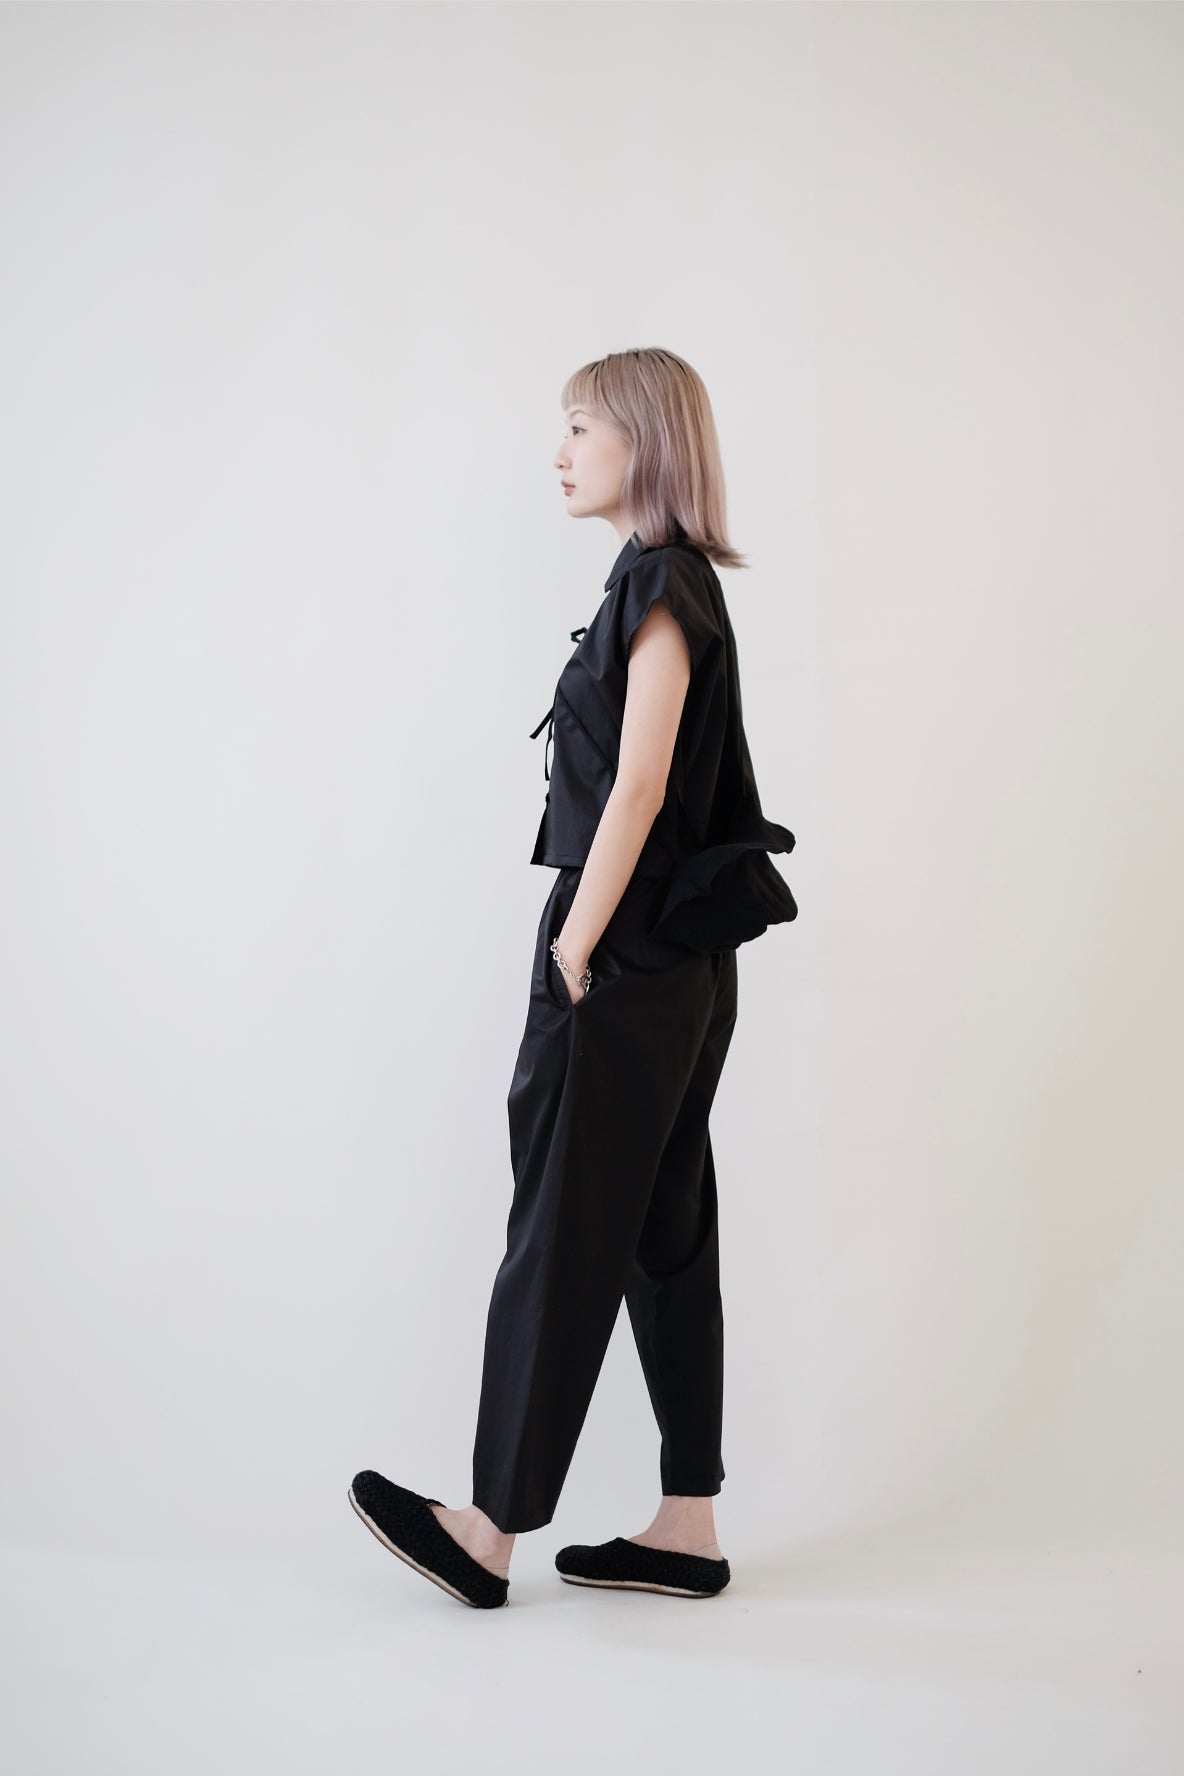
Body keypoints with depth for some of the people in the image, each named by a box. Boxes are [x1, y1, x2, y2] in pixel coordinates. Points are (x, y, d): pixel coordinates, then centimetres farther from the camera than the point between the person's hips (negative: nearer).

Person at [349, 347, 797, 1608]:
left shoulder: (662, 586, -13)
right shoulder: (673, 584, 16)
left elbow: (636, 790, -19)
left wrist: (574, 952, -15)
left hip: (630, 968, -9)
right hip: (681, 969, 10)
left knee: (562, 1235, -1)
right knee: (665, 1235, 11)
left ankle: (493, 1531, 12)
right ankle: (687, 1529, 20)